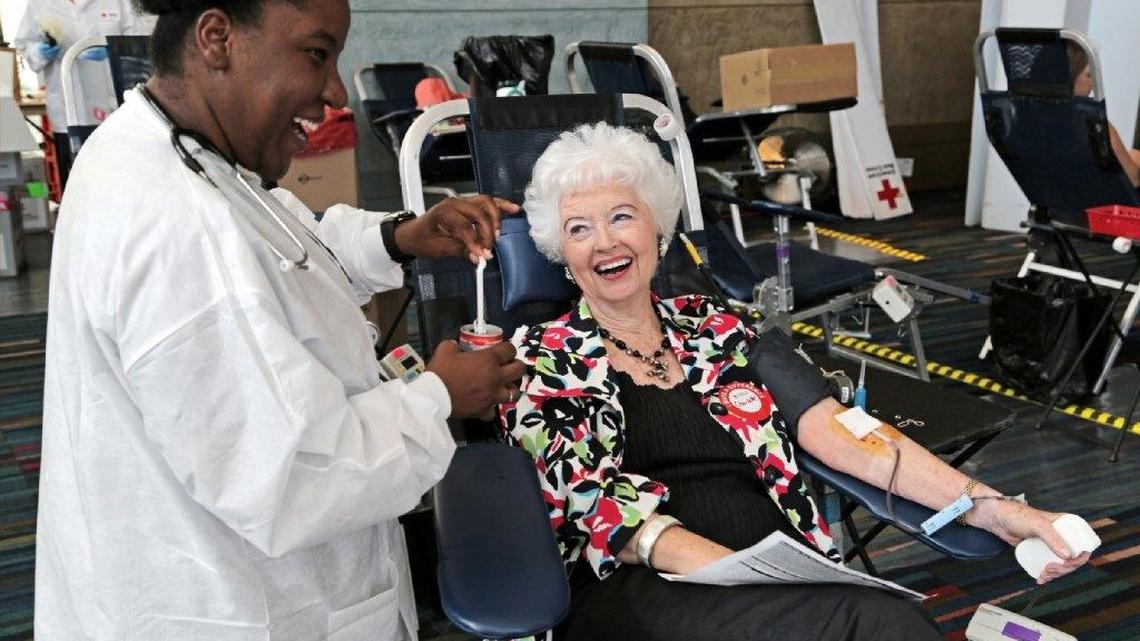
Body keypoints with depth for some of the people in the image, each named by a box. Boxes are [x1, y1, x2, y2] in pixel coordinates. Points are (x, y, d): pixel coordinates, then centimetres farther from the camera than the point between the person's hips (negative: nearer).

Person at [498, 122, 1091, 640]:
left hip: (780, 584, 5)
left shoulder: (714, 330, 17)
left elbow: (836, 431, 6)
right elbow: (597, 500, -9)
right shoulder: (541, 360, 6)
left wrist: (990, 507, -7)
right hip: (642, 590, -5)